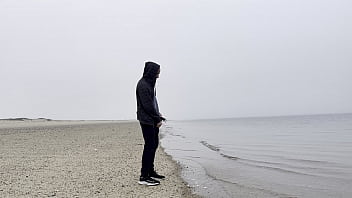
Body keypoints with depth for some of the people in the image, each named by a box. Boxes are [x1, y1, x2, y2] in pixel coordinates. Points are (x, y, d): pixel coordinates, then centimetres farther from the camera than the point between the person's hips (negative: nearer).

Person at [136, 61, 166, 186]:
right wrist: (157, 118, -13)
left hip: (152, 120, 10)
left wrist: (158, 115, 12)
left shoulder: (149, 83, 16)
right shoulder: (143, 85, -15)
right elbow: (147, 105, -19)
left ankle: (151, 172, 26)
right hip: (147, 120, -10)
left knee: (154, 144, 14)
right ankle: (144, 177, -4)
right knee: (149, 146, -9)